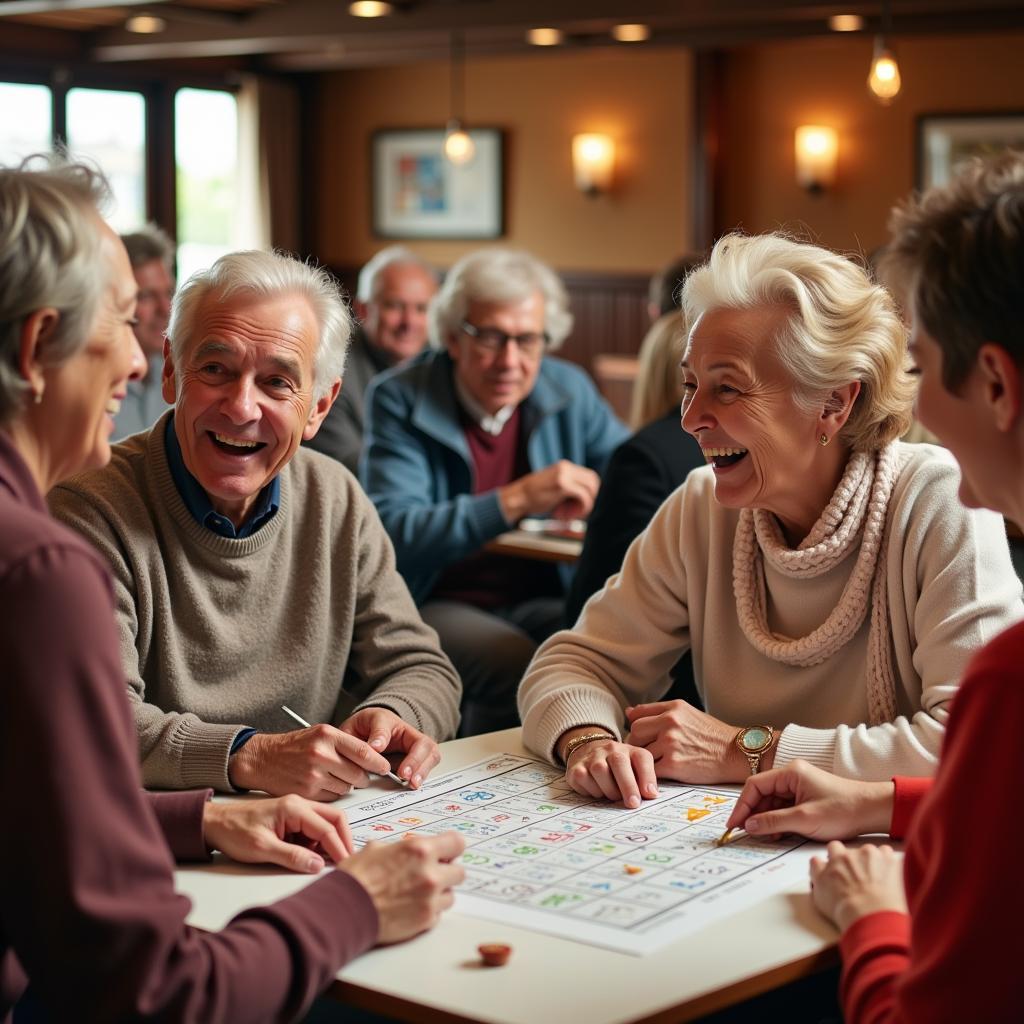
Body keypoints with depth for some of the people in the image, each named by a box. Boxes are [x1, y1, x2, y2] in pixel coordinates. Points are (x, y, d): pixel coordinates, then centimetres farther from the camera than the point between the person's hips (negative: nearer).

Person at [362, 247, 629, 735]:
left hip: (541, 602, 4)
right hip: (435, 605, -4)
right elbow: (392, 533, -19)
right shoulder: (399, 400, -8)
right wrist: (516, 499, -28)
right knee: (520, 664, -33)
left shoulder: (570, 391, 5)